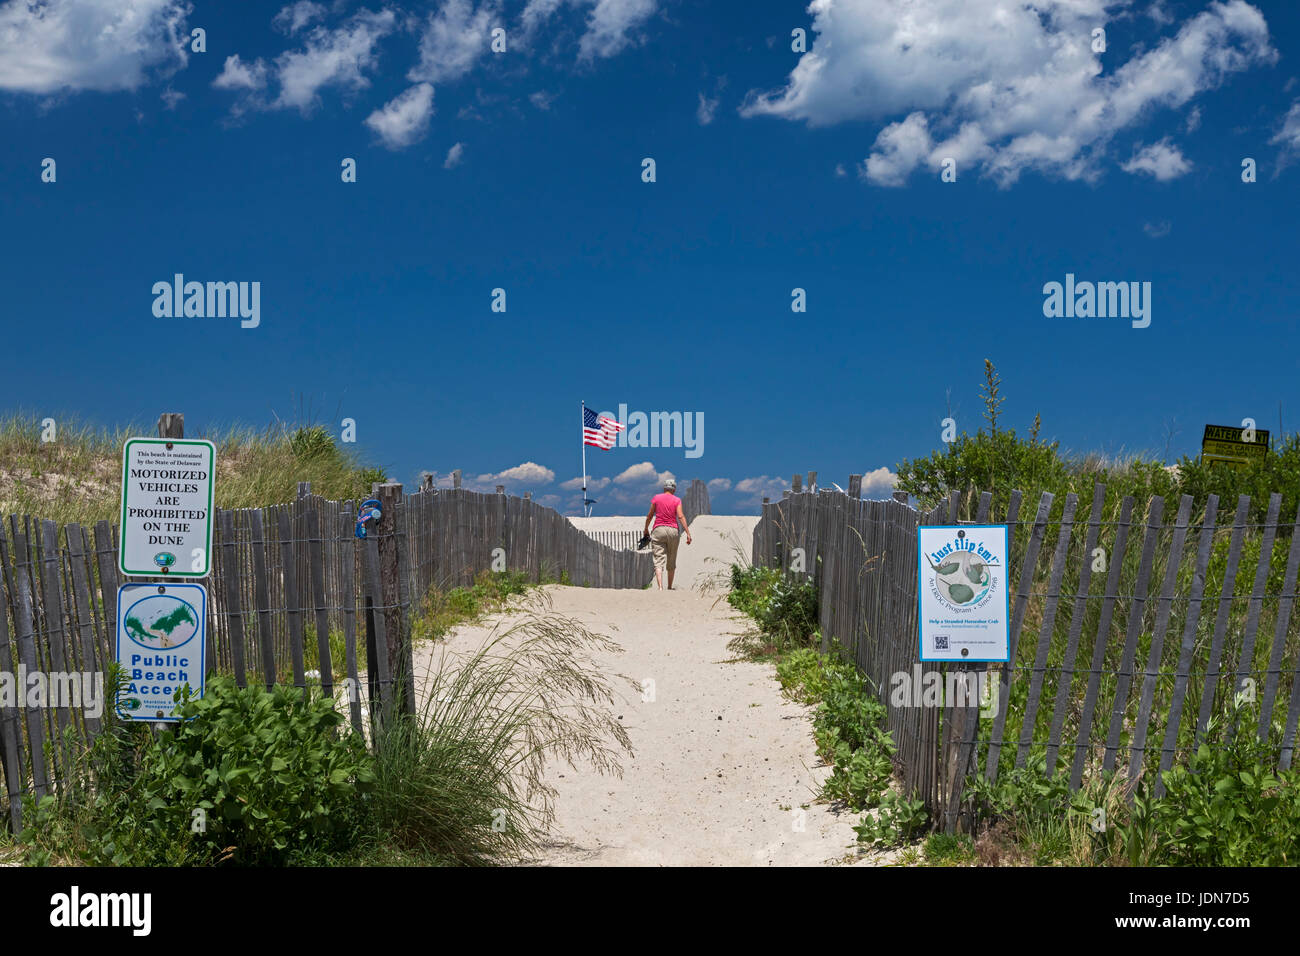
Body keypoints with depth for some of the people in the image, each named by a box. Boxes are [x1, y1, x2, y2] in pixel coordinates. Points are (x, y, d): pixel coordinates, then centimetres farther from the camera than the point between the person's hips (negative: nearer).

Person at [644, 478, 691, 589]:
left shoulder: (656, 498, 4)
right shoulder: (677, 500, 1)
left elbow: (649, 516, 8)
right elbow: (681, 516, -9)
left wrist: (646, 529, 23)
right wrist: (688, 533, -11)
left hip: (658, 530, -1)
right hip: (673, 530, 1)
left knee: (659, 560, -7)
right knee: (671, 561, 16)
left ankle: (660, 587, -25)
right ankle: (669, 587, 27)